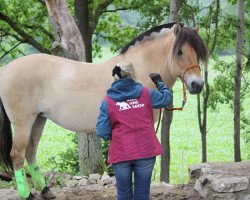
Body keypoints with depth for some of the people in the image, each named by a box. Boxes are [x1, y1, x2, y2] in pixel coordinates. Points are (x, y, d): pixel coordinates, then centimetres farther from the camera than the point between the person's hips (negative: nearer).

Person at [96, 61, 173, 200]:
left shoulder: (108, 101, -3)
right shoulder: (146, 93, 0)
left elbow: (102, 132, -6)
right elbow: (167, 98, 18)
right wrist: (159, 82, 35)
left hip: (120, 153, -1)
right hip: (146, 151, 1)